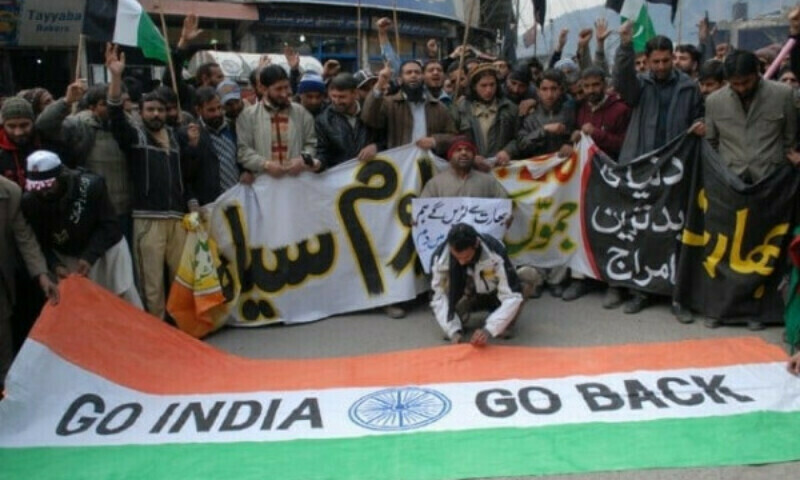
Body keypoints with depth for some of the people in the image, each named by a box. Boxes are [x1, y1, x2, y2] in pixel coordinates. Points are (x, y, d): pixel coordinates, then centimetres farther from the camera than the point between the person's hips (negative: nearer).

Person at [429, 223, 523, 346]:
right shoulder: (440, 256, -30)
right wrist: (453, 331, -34)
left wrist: (488, 329, -46)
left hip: (494, 294, -3)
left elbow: (512, 296, -36)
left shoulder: (495, 253, -37)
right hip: (467, 295, 3)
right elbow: (439, 296, -23)